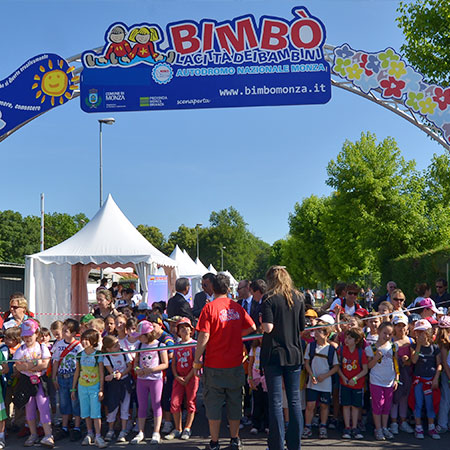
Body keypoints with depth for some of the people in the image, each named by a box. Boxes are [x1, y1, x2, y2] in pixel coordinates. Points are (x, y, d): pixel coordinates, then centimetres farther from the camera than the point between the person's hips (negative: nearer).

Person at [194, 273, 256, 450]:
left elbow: (204, 337, -14)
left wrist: (197, 361, -6)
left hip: (214, 365, -3)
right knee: (234, 402, 13)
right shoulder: (237, 307, 2)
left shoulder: (209, 308, -11)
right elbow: (252, 327, 7)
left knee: (213, 403, 6)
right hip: (235, 364, 4)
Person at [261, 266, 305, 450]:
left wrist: (261, 326, 3)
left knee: (276, 402, 0)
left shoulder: (269, 298, -9)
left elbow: (268, 327, -18)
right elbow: (302, 327, 10)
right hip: (294, 353, 4)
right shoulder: (298, 298, 5)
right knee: (294, 400, 10)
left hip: (274, 353, -4)